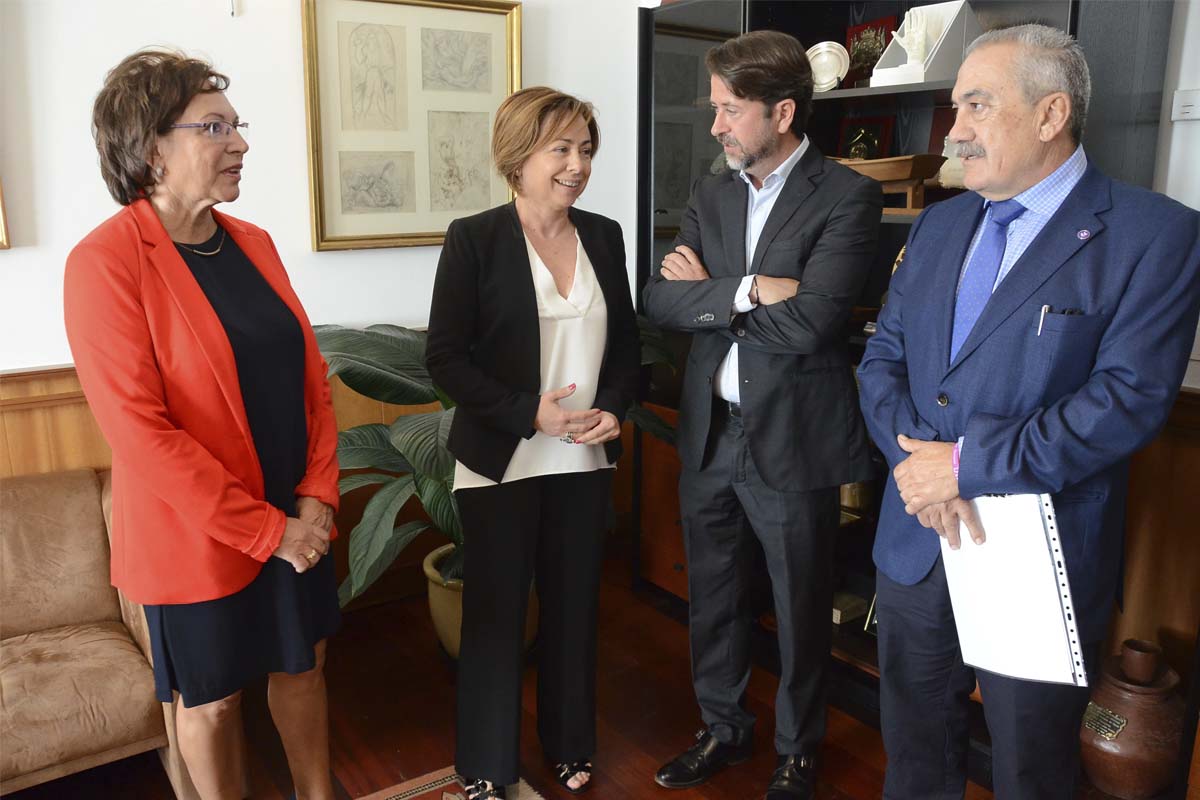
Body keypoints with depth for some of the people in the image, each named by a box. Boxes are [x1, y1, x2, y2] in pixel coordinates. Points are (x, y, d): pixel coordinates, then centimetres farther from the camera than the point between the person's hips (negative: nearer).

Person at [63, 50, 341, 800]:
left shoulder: (254, 243, 3)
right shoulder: (104, 262, -17)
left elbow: (310, 374, 4)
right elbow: (140, 431, -21)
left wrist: (317, 494, -6)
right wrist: (265, 530, -18)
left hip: (296, 519, 6)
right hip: (197, 539, -6)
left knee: (304, 663, 21)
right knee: (212, 700, 15)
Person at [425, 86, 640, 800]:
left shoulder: (604, 236, 6)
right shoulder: (474, 238, -8)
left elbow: (626, 341, 11)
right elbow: (445, 356, -10)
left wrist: (615, 408, -6)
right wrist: (528, 413, -18)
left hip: (585, 461, 4)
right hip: (502, 463, -3)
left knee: (575, 606, 14)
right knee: (496, 613, 8)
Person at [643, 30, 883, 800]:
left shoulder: (847, 195, -11)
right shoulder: (712, 194, 7)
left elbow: (810, 320, -23)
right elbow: (661, 299, -3)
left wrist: (707, 293, -11)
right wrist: (747, 290, -17)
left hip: (792, 440, -5)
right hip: (710, 434, 5)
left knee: (801, 612, 12)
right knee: (712, 598, 19)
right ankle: (723, 728, 41)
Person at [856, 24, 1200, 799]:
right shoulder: (938, 225, 8)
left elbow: (1130, 397, -20)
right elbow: (883, 359, 5)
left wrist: (969, 465, -21)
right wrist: (915, 456, -13)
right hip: (914, 543, 5)